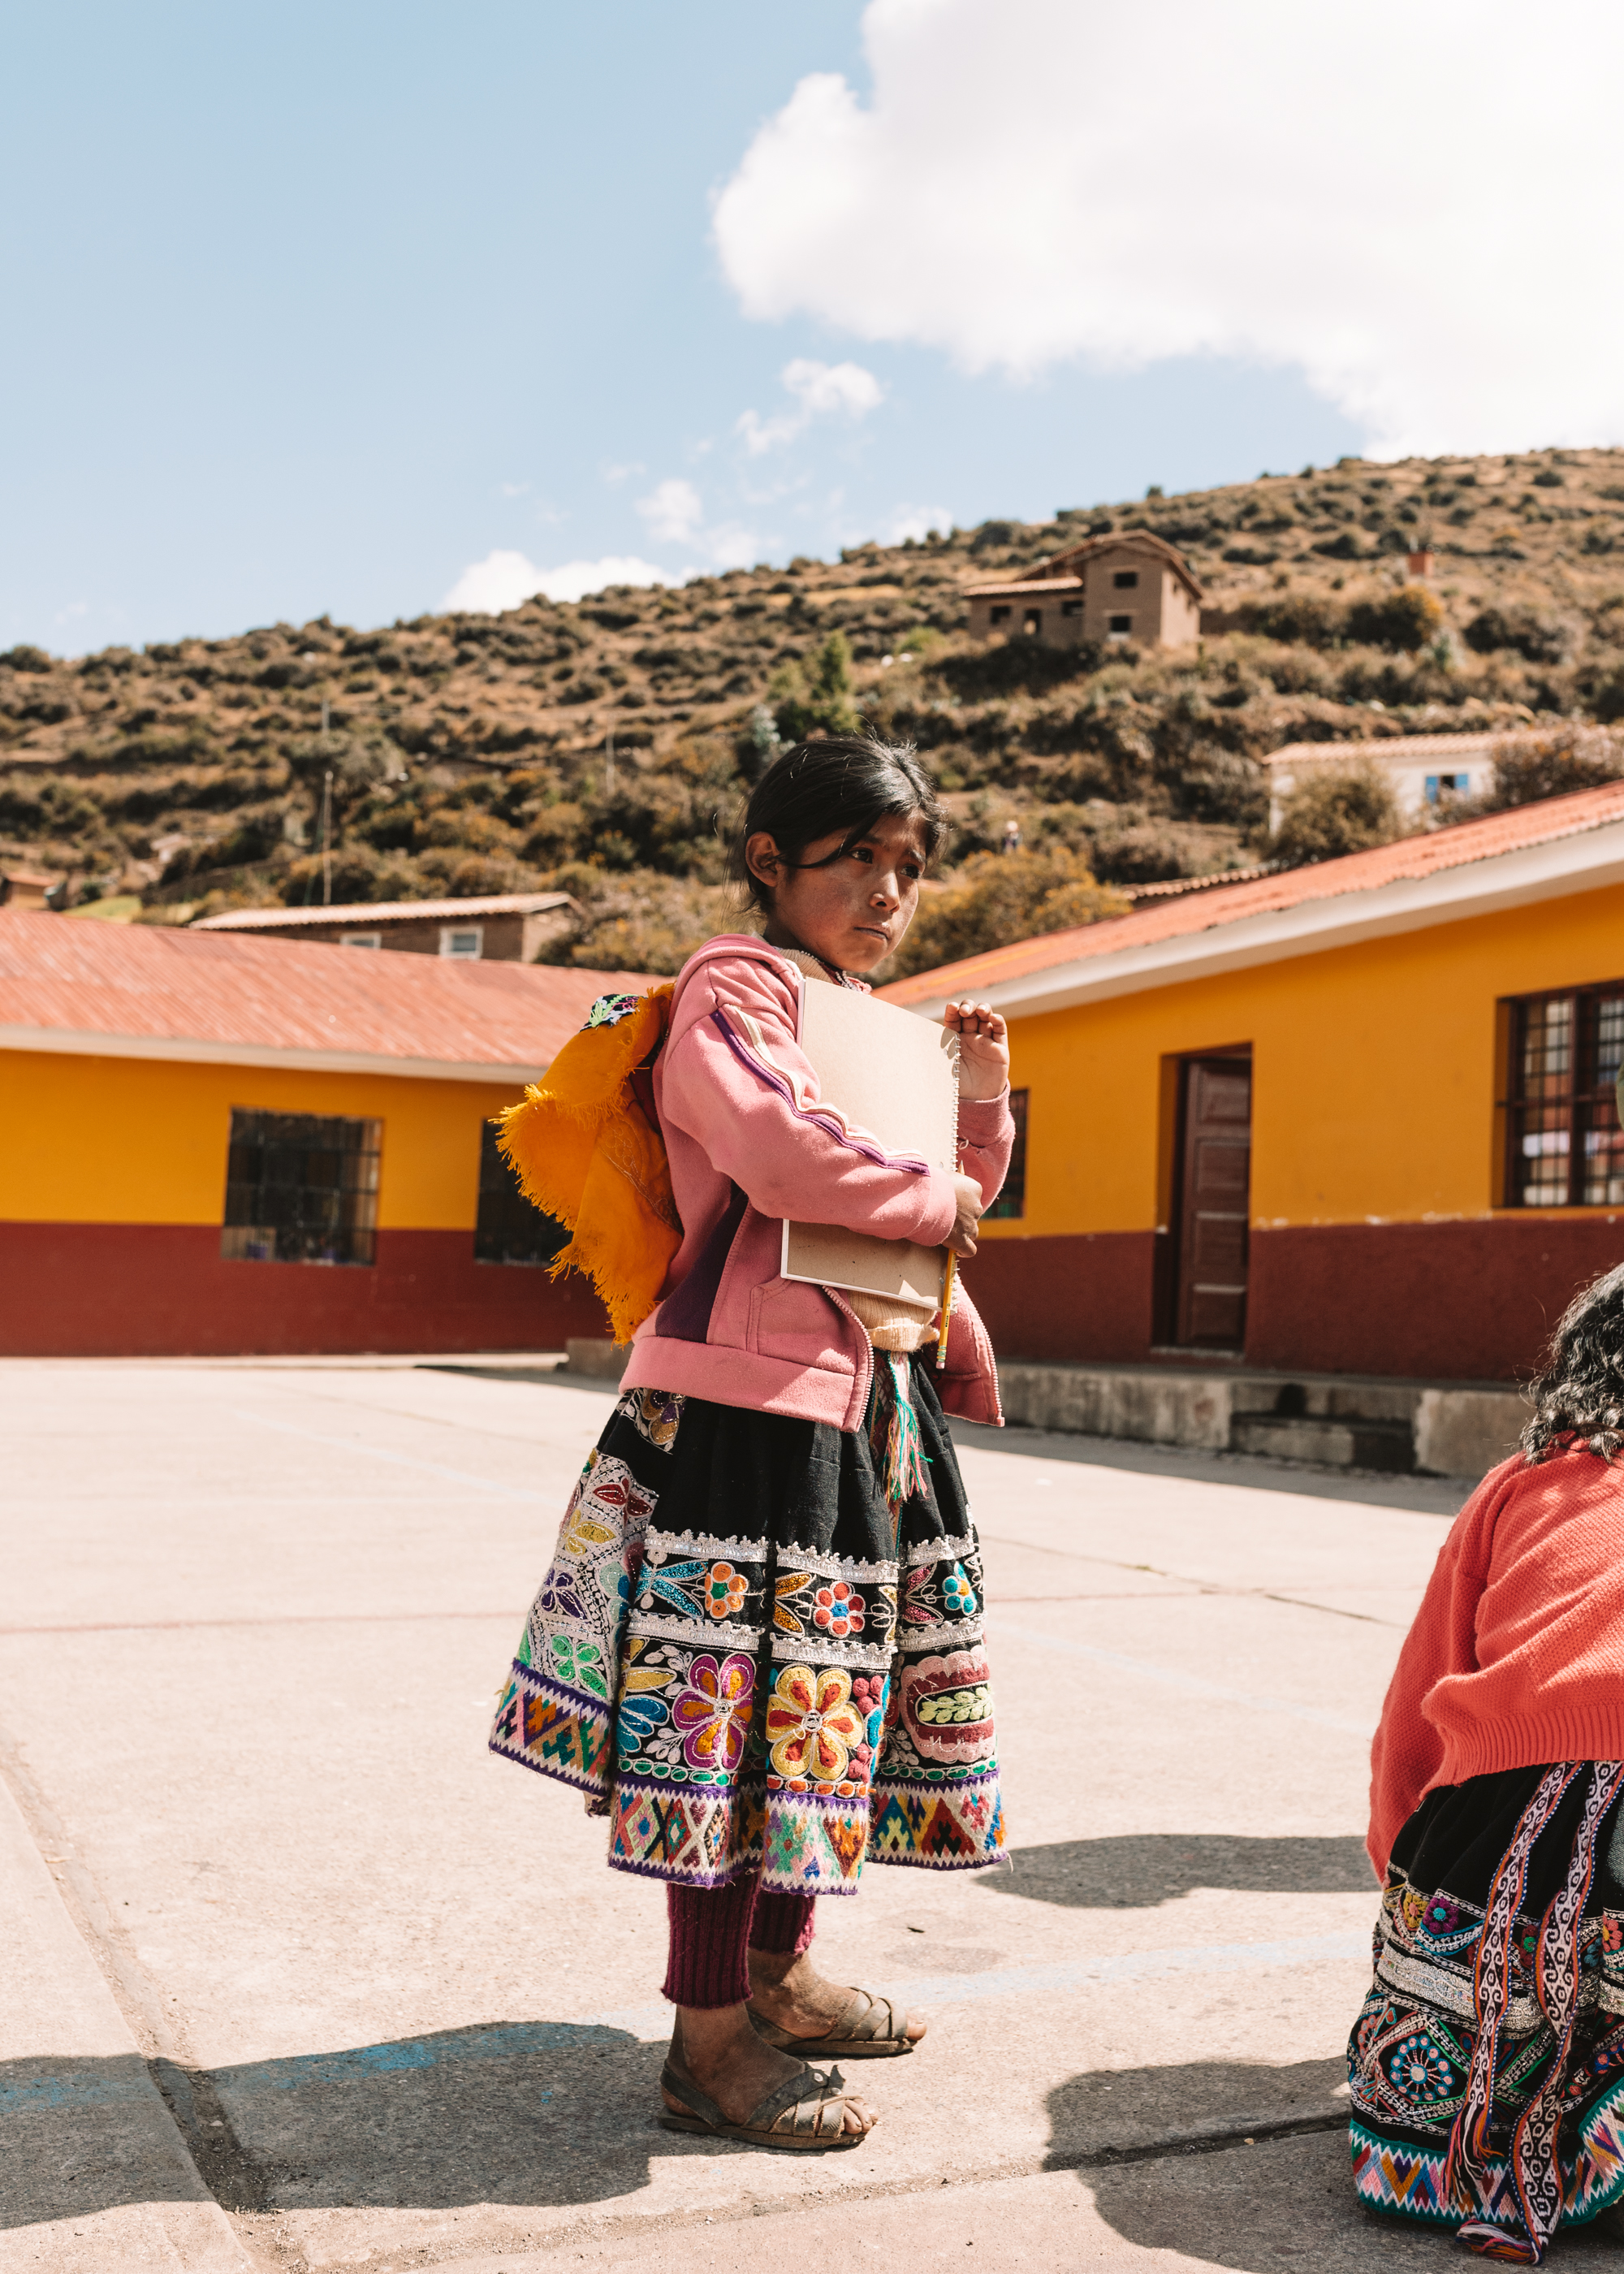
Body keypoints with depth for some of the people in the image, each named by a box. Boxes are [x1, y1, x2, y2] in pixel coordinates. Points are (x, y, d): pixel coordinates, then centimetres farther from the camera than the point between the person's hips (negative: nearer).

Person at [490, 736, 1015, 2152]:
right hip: (754, 1391, -10)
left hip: (874, 1393, 10)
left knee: (837, 1681, 15)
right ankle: (709, 2042, 4)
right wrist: (936, 1201, -10)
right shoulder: (735, 989, -6)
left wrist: (982, 1099, 10)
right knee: (743, 1696, -6)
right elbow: (782, 1156, -24)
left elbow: (963, 1190, 28)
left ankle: (779, 1975, 31)